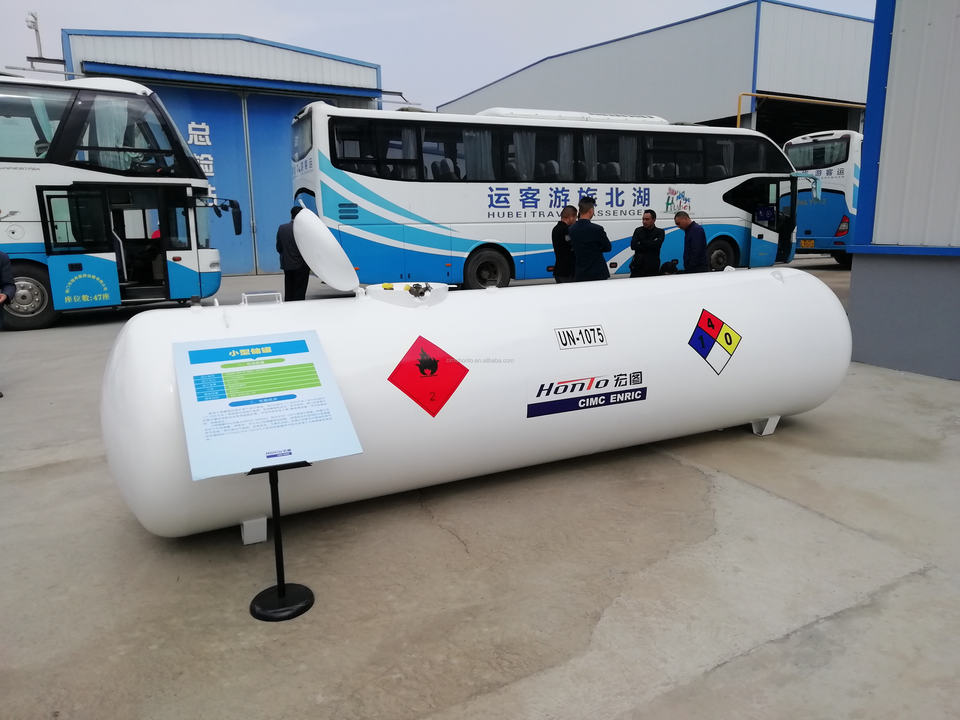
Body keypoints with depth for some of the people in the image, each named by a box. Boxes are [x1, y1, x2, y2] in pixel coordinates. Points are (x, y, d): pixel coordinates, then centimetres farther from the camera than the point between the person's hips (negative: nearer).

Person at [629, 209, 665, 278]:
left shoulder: (659, 232, 4)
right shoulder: (638, 231, 10)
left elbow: (655, 245, -14)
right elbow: (633, 246, -4)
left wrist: (641, 242, -4)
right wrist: (649, 245, -7)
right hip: (637, 266, 2)